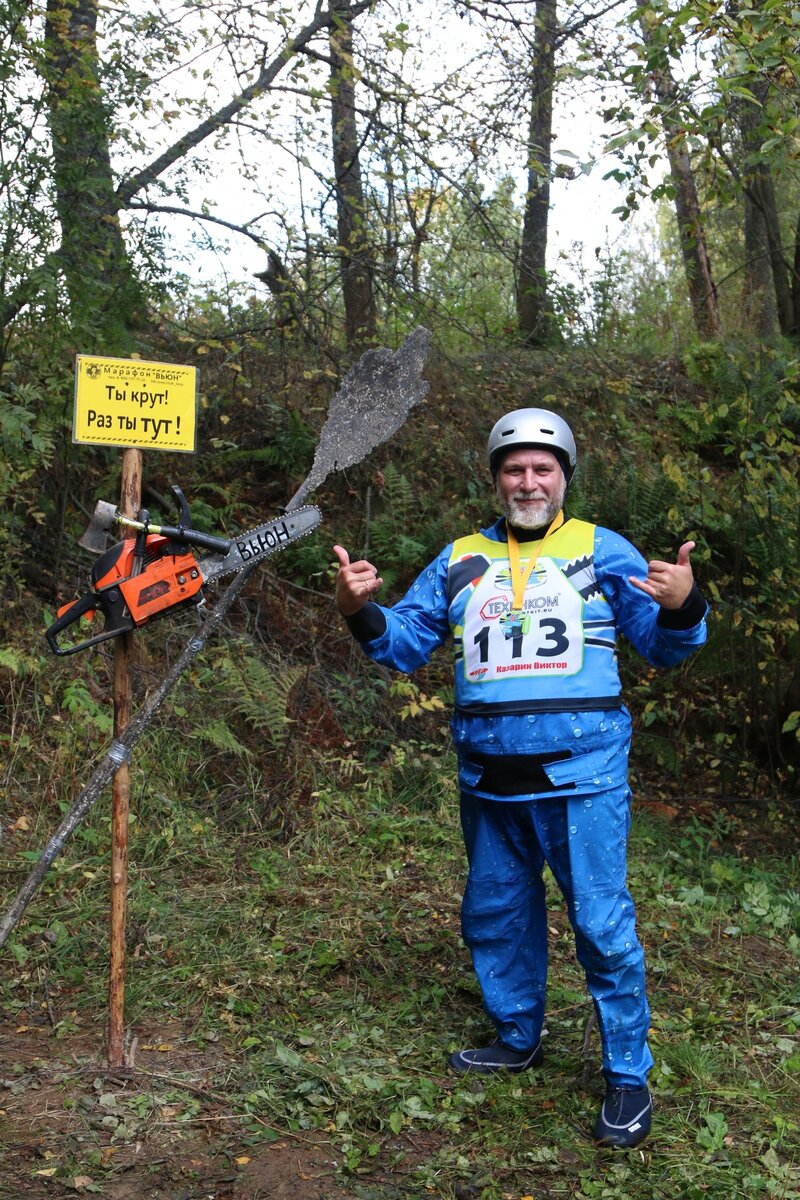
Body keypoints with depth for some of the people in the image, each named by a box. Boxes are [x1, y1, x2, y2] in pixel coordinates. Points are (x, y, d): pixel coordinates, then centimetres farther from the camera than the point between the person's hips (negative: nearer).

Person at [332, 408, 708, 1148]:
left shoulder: (601, 550, 3)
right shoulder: (460, 561, 11)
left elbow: (662, 647, 0)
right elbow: (405, 643, 9)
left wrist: (681, 607, -22)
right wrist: (360, 611, -11)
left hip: (580, 776, -4)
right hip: (490, 782, 4)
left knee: (602, 923, -2)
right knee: (494, 915, 16)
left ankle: (629, 1077, 14)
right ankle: (518, 1039, 38)